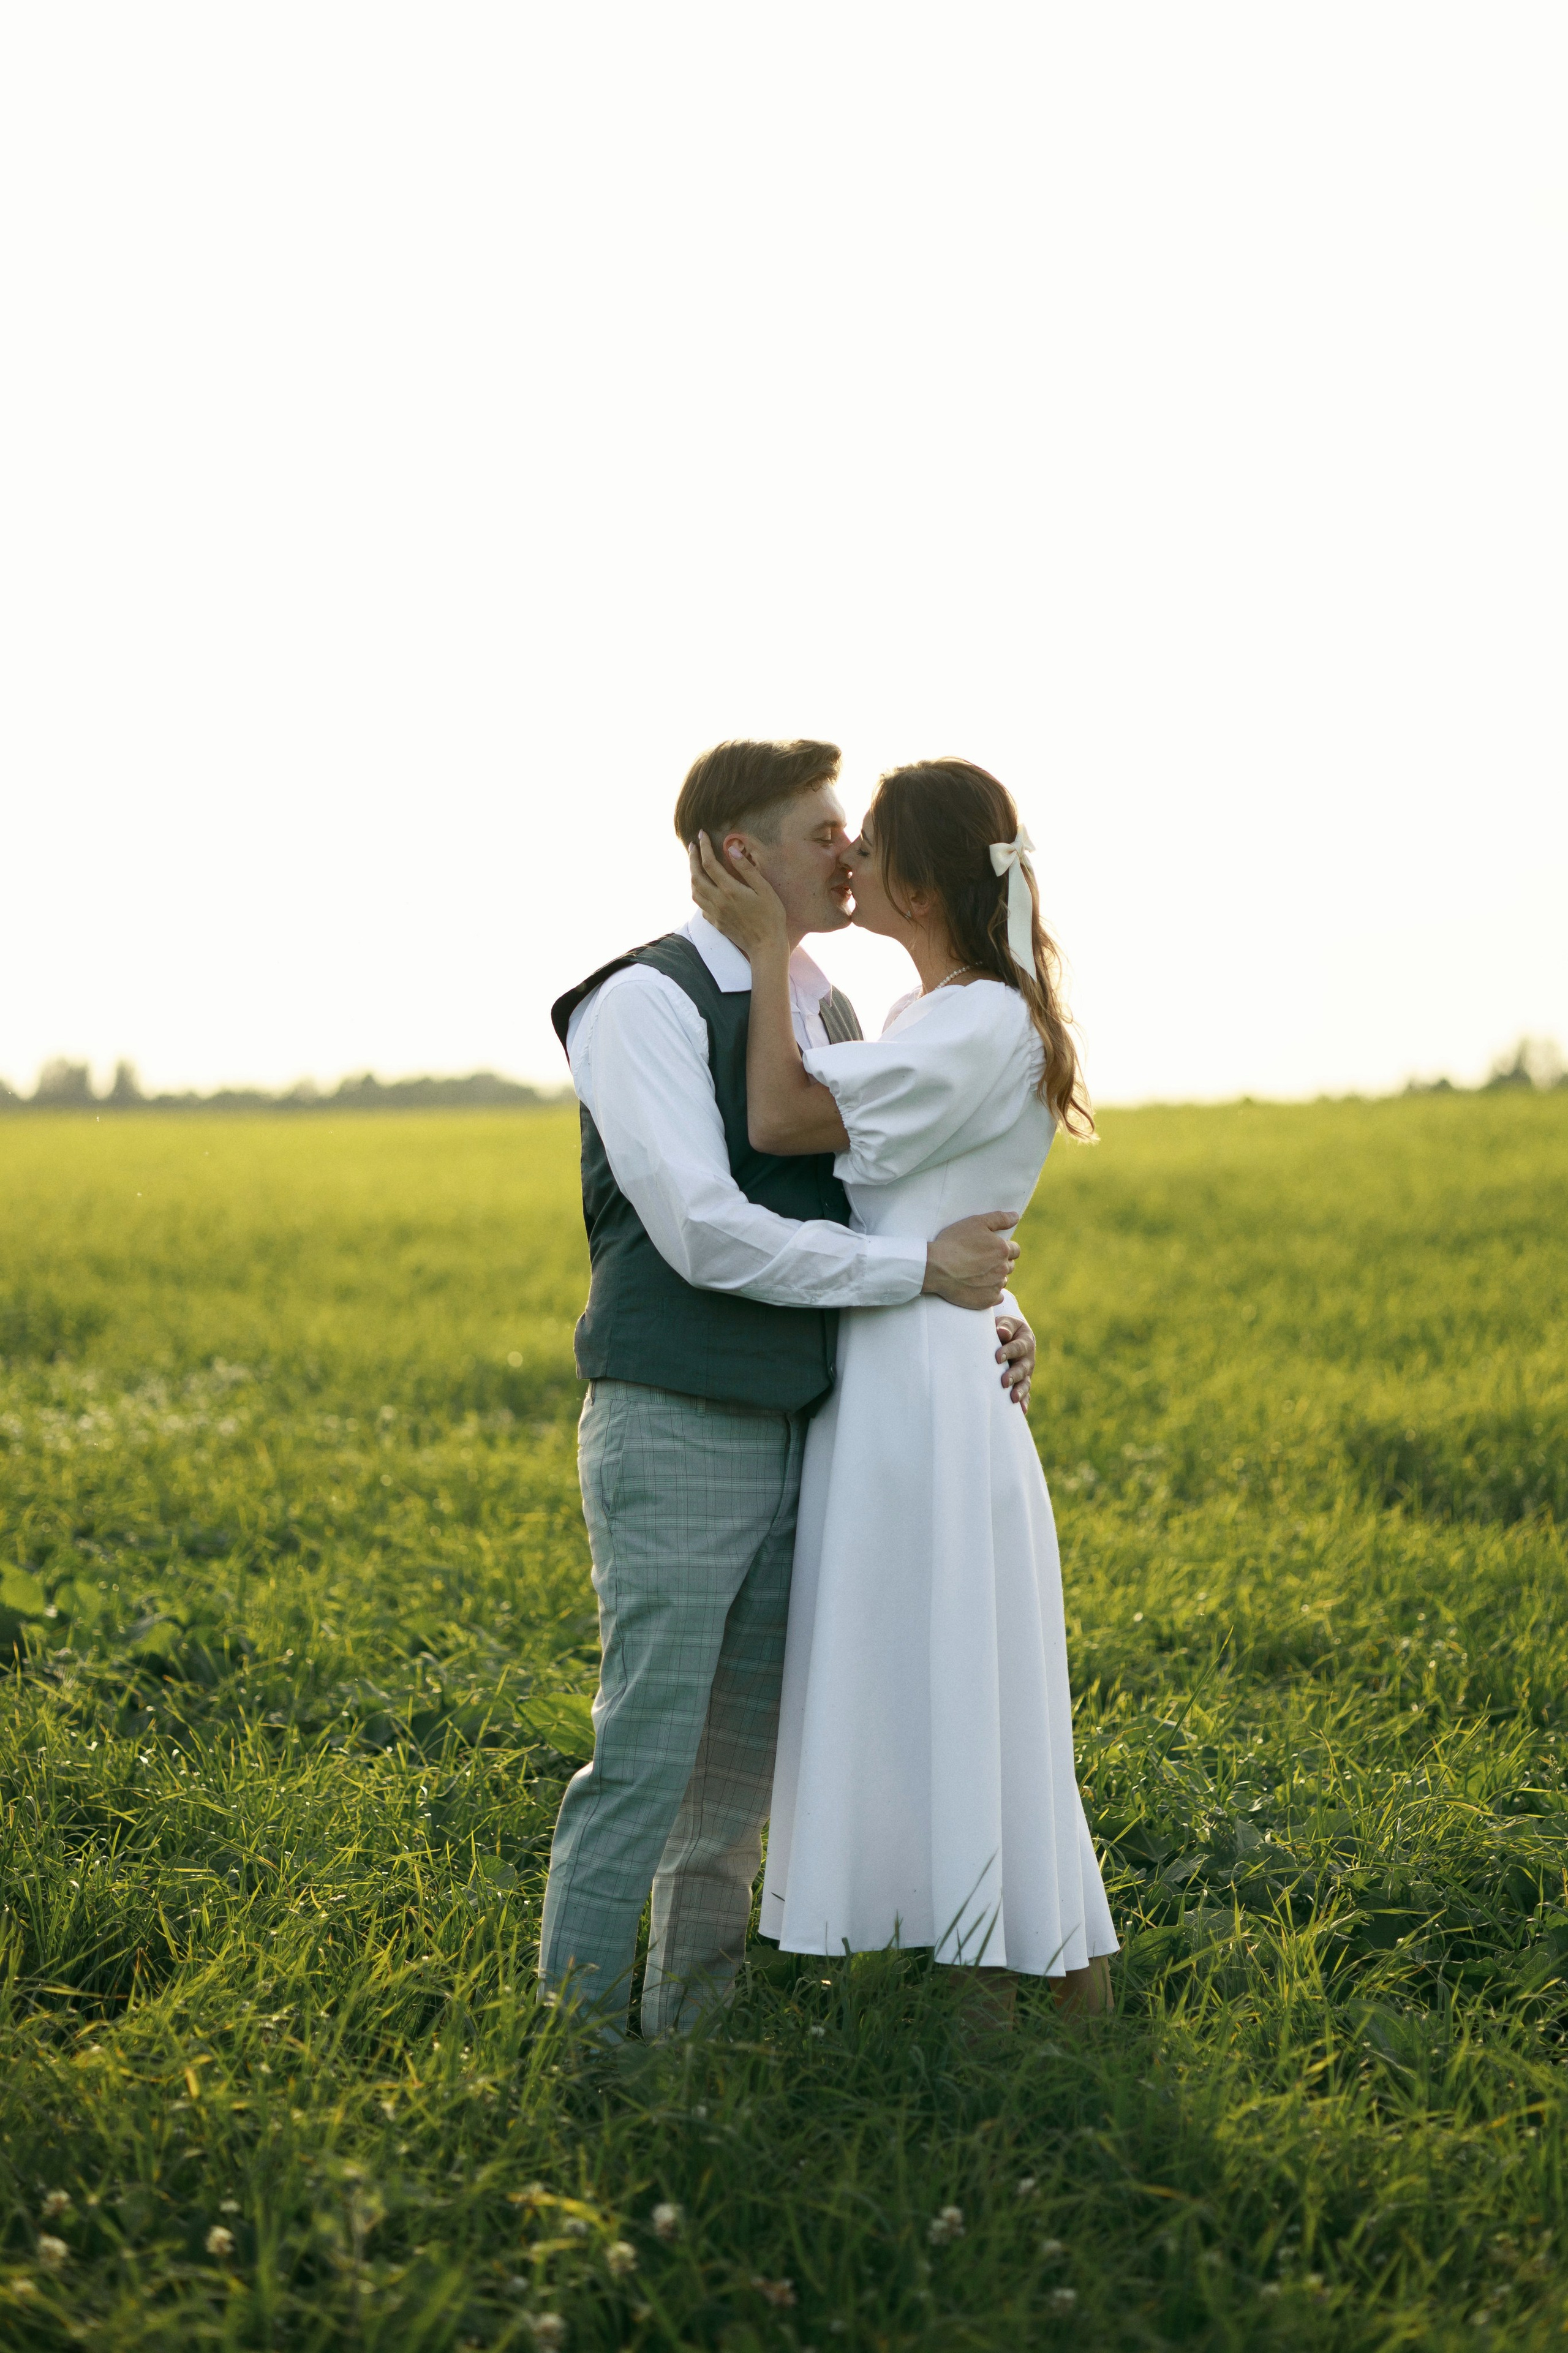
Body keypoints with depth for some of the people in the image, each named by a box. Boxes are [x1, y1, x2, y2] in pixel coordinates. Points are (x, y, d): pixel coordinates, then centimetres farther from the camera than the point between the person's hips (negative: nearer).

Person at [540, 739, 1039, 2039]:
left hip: (795, 1434, 8)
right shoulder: (649, 1003, -10)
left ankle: (692, 2035, 22)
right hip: (674, 1433, -8)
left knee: (741, 1768, 12)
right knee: (646, 1754, -6)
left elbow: (903, 1217, 20)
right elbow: (705, 1233, -20)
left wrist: (992, 1313, -1)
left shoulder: (830, 1017, 15)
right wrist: (921, 1270, -16)